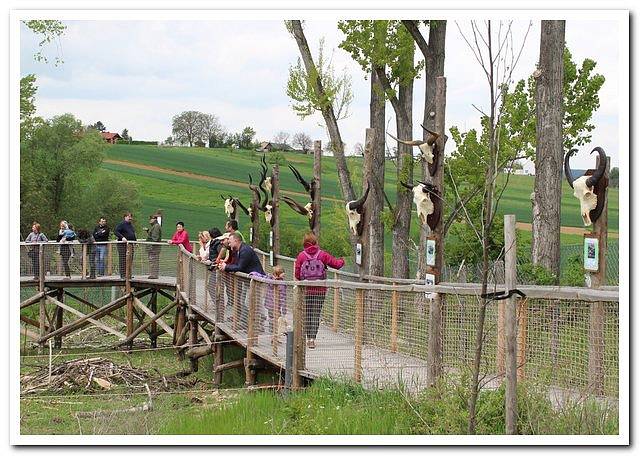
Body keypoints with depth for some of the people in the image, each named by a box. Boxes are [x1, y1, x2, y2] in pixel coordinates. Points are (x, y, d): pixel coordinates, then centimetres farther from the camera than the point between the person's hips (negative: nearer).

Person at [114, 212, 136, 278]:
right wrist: (122, 237, -26)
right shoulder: (121, 224, -7)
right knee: (123, 260, -6)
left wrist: (135, 241, 21)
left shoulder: (131, 225, 19)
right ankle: (122, 275, -4)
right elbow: (115, 231, -17)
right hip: (122, 244, -8)